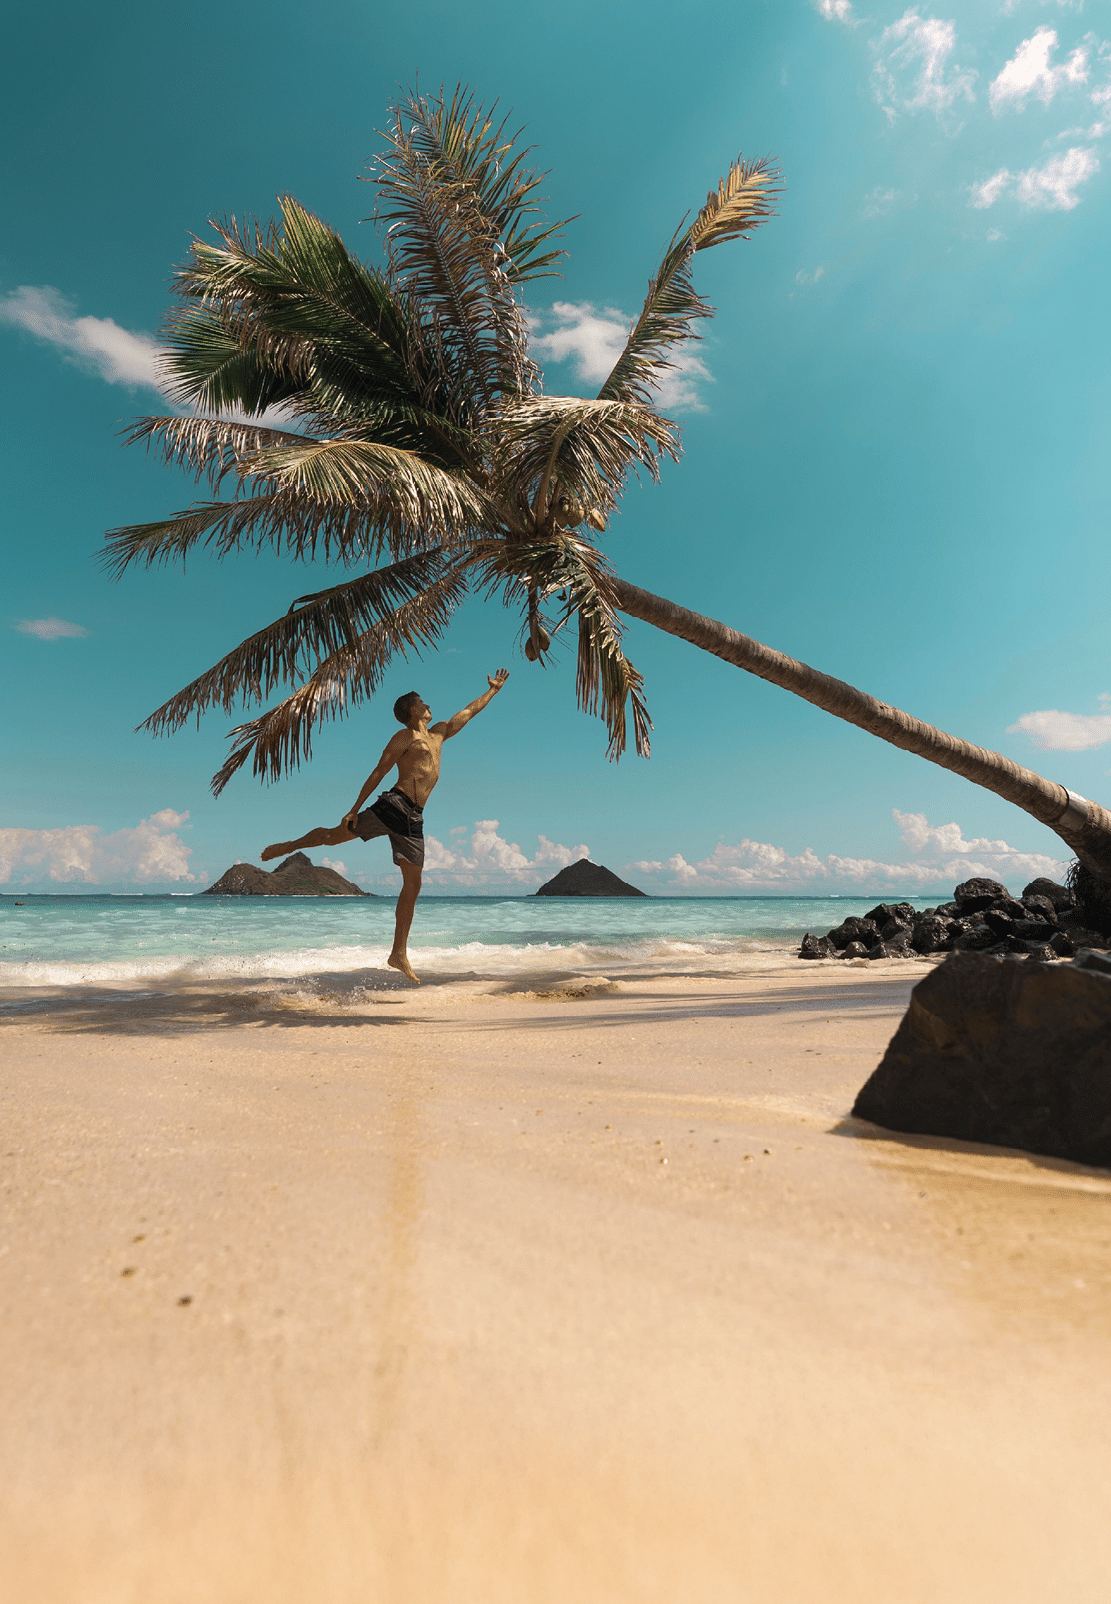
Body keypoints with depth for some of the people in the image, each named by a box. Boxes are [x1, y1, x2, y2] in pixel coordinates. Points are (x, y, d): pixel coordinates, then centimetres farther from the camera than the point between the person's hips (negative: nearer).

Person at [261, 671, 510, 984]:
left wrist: (493, 690, 40)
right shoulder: (405, 737, 4)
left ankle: (399, 954, 7)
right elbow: (378, 773, -2)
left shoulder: (439, 734, 24)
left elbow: (469, 711, 34)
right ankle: (289, 846, 23)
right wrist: (355, 808, -8)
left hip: (414, 817, 6)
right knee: (336, 835, -9)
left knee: (413, 885, 2)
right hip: (394, 805, -6)